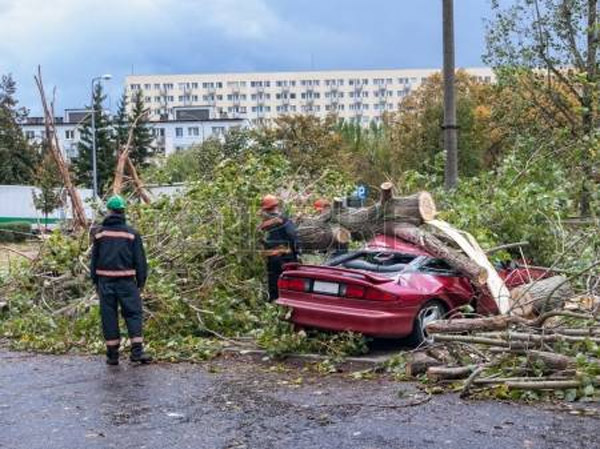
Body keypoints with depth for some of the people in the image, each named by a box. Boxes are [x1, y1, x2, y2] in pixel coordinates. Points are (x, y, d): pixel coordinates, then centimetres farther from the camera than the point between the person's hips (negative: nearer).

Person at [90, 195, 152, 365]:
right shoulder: (132, 233, -2)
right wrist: (141, 281, 7)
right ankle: (137, 351, -4)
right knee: (133, 313, 4)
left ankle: (112, 354, 10)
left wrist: (95, 281, 14)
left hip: (105, 280, 2)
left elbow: (94, 259, 7)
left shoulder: (99, 233, 3)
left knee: (109, 316, 7)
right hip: (126, 281, -1)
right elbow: (140, 260, 0)